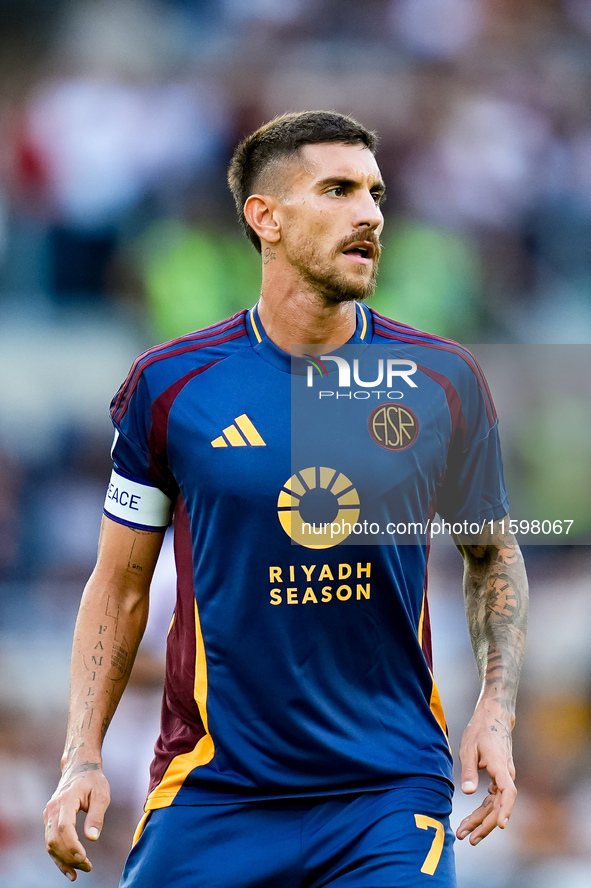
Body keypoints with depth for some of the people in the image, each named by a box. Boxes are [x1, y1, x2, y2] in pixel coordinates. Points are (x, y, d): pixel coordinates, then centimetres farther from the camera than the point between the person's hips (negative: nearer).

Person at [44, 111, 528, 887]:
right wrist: (83, 757, -1)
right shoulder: (169, 384, -2)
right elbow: (120, 582, 7)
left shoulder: (444, 380, 1)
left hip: (391, 792, 0)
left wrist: (496, 707, -1)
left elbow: (493, 554, 14)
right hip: (210, 791, 0)